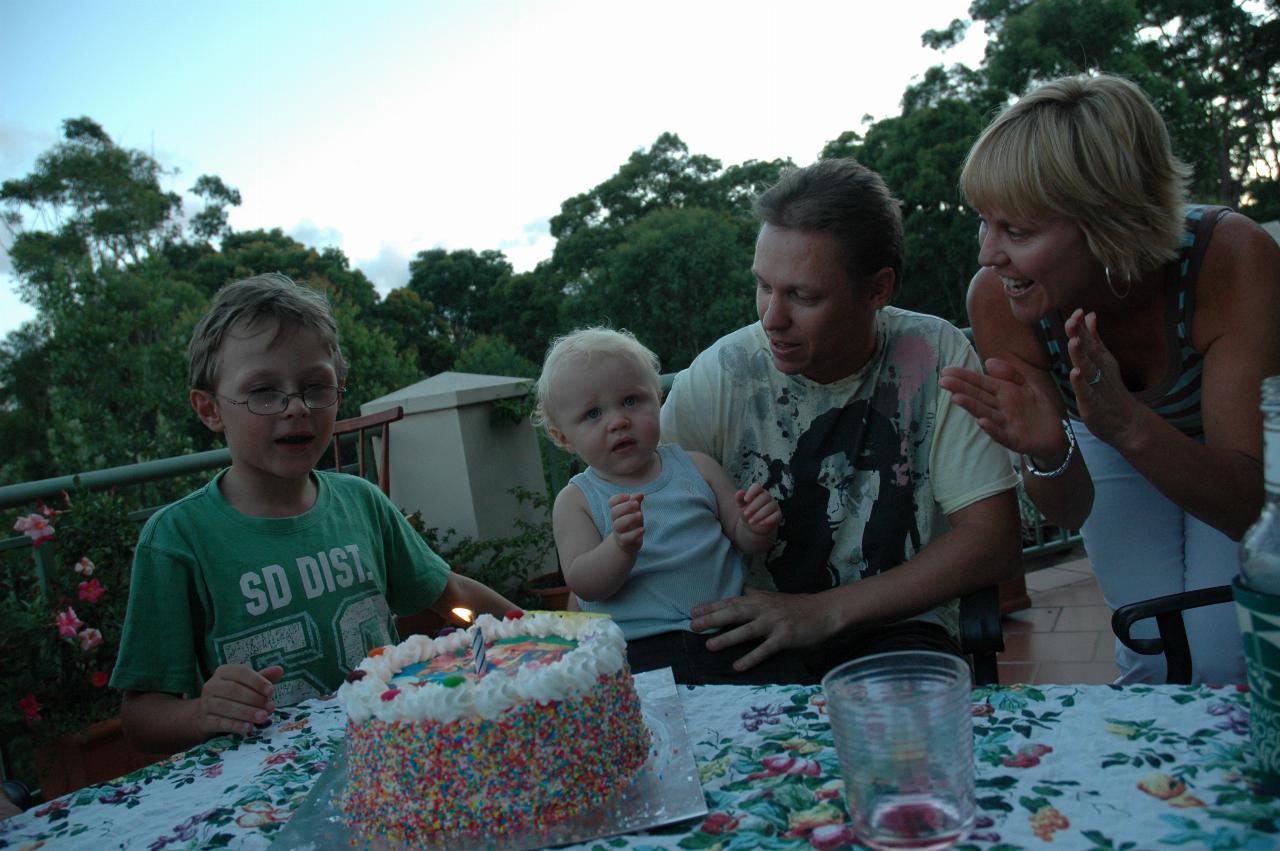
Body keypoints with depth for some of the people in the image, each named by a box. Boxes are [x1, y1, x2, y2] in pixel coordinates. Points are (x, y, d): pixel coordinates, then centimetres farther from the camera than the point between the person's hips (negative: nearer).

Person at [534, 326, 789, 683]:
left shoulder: (696, 467, 11)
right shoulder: (576, 500, 4)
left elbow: (743, 538, 18)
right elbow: (584, 584, -7)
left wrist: (758, 526, -6)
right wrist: (621, 547, -27)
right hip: (640, 650, -2)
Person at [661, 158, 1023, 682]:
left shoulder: (933, 358, -8)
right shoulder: (719, 374, -7)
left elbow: (994, 542, -10)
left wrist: (823, 612, -18)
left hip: (896, 630, 1)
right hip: (749, 634, 0)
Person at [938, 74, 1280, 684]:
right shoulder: (995, 297, -31)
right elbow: (1069, 514, -22)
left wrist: (1128, 424, -55)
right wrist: (1047, 453, -45)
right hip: (1118, 450, 2)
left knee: (1222, 664, -10)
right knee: (1155, 663, -2)